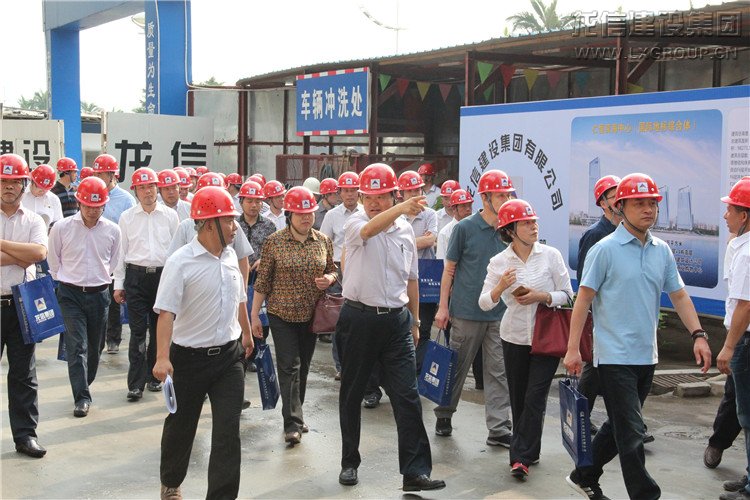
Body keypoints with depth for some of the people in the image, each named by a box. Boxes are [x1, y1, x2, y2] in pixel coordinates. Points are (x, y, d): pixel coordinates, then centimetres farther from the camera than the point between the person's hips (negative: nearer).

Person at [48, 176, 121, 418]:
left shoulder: (112, 230, -1)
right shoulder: (61, 228, -6)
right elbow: (54, 262, 6)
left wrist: (101, 280, 10)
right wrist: (66, 282, 5)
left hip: (99, 294, 2)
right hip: (71, 294, -2)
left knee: (94, 346, 11)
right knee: (77, 346, -8)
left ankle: (83, 387, 31)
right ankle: (82, 397, -5)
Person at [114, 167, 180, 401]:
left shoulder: (170, 215, 5)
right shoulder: (127, 217, 6)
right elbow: (121, 251, 7)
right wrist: (118, 284, 4)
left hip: (163, 275, 1)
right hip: (136, 276, -1)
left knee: (159, 329, 9)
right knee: (138, 331, -4)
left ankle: (154, 376, 23)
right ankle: (136, 384, -1)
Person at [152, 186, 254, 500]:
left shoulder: (230, 256, 4)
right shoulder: (180, 262, -15)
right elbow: (166, 311, -21)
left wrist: (246, 332, 28)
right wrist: (162, 357, -29)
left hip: (229, 356, 4)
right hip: (189, 357, -4)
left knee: (228, 430, -2)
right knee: (180, 426, 15)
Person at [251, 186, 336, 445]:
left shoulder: (323, 241, 2)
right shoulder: (274, 241, -7)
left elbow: (332, 270, 15)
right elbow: (263, 280, -4)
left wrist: (328, 278, -10)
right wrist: (255, 314, -4)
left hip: (311, 315, 4)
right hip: (282, 315, -3)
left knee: (303, 367, 12)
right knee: (289, 366, -8)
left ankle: (295, 416, 27)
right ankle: (292, 423, -7)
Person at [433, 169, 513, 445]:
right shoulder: (465, 228, -5)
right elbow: (449, 268, 0)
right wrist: (443, 306, -4)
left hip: (500, 313, 3)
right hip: (467, 311, -3)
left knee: (498, 371, 3)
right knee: (457, 367, 8)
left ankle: (499, 429, 8)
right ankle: (444, 415, 26)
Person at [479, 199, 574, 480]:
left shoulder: (551, 255, -3)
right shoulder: (499, 262, -1)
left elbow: (567, 294, 0)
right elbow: (484, 303, -3)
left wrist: (542, 296, -17)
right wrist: (500, 288, -22)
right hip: (514, 337, 2)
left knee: (535, 398, -7)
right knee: (518, 399, 9)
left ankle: (521, 458, -2)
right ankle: (527, 452, 26)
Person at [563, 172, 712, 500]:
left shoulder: (662, 251, 8)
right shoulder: (605, 249, -9)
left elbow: (678, 295, 14)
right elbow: (584, 299, -9)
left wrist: (698, 335, 2)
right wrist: (573, 349, -11)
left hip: (646, 356, 7)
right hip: (615, 357, -7)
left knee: (620, 427, 18)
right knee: (632, 434, -6)